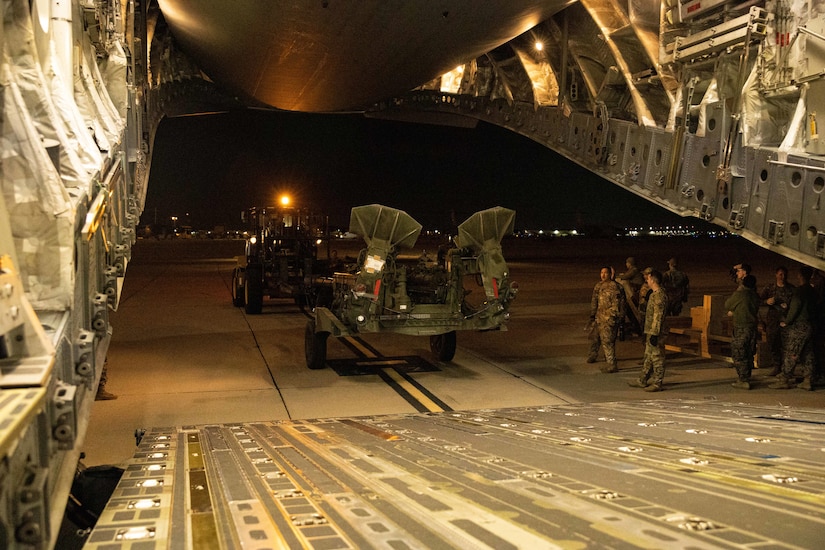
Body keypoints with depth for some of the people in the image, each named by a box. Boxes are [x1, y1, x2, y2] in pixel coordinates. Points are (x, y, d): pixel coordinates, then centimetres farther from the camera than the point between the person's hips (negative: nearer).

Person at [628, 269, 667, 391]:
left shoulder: (659, 295, -19)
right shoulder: (654, 294, 13)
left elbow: (658, 316, -22)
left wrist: (654, 334, -23)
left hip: (656, 333, -10)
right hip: (650, 331, 10)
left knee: (657, 357, -2)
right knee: (648, 356, 16)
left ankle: (657, 384, 5)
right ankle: (642, 381, 24)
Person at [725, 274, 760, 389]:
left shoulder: (739, 294, -13)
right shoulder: (755, 296, 5)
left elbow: (727, 305, 3)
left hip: (741, 329, -7)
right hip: (753, 328, 7)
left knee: (739, 355, -2)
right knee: (749, 355, 15)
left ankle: (744, 381, -4)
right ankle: (746, 379, 23)